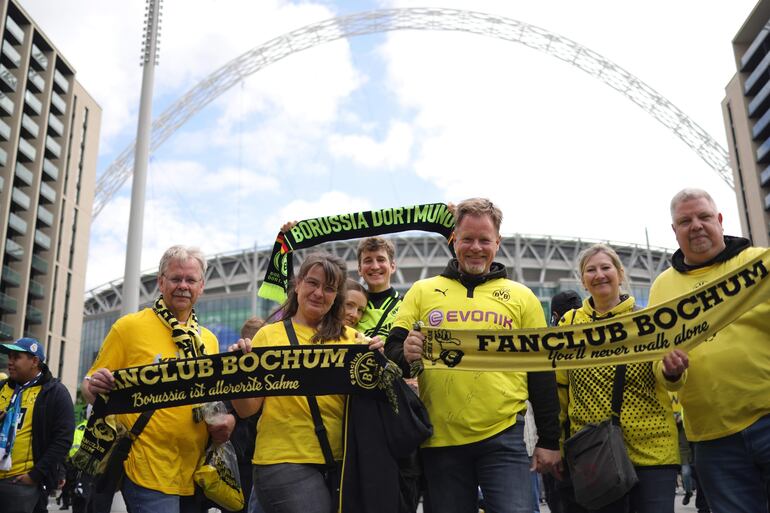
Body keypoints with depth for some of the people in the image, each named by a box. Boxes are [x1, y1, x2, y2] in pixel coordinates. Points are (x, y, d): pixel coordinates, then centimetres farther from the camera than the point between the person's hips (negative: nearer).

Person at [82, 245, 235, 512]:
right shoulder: (129, 326, -2)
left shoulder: (208, 340, 11)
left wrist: (227, 419, -1)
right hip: (149, 470, -5)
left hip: (197, 472, 5)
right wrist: (94, 388, -23)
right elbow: (91, 386, -1)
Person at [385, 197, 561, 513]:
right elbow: (392, 352, 8)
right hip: (440, 441, 1)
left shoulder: (522, 296, 9)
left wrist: (549, 441, 5)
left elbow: (542, 370, 9)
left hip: (503, 437, -1)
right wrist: (405, 356, -16)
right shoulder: (422, 292, 9)